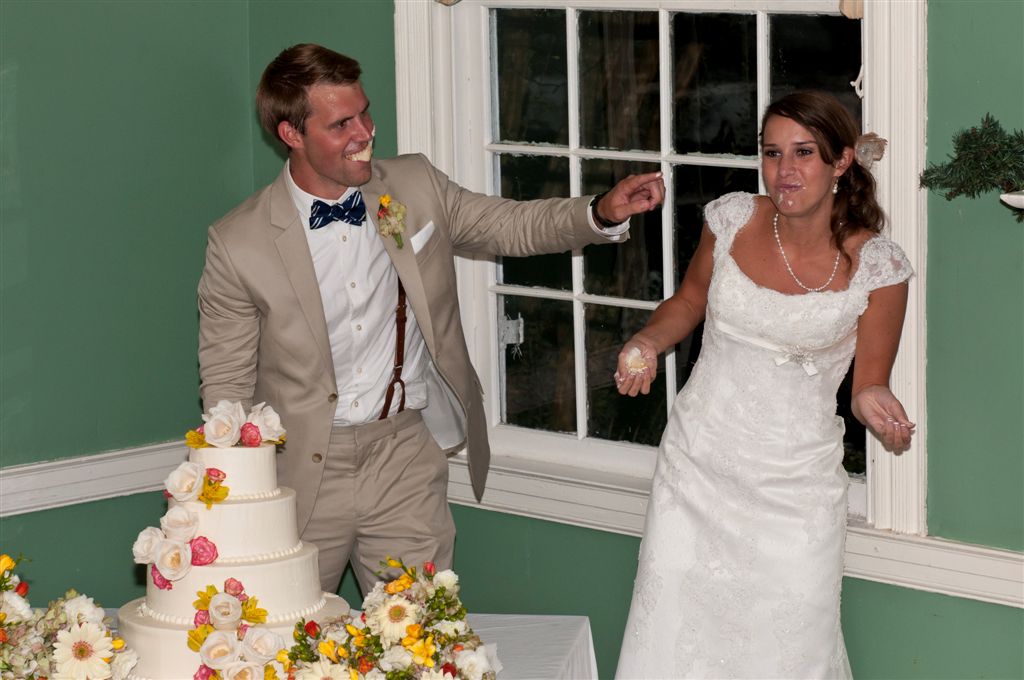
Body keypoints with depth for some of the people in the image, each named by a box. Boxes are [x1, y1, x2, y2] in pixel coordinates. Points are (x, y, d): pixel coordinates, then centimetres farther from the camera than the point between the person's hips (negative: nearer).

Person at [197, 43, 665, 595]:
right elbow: (226, 385, -4)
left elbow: (510, 226, 10)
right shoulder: (238, 244, -10)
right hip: (302, 469, -2)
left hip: (406, 452, 2)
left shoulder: (415, 187, -1)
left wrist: (602, 212, -9)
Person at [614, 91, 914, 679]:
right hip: (698, 467, 2)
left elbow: (870, 383, 0)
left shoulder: (876, 265, -9)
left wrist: (871, 402, -23)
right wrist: (648, 343, -4)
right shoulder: (733, 220, -3)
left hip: (795, 486, -2)